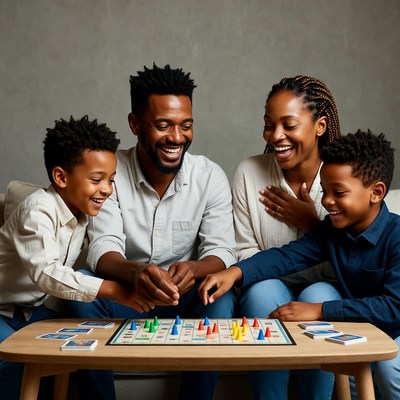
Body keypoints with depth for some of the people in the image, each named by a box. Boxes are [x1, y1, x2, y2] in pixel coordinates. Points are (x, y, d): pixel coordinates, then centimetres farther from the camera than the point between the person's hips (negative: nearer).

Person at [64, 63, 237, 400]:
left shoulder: (211, 177, -7)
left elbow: (222, 251, -12)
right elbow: (102, 249, -19)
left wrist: (193, 269, -37)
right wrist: (134, 272, -43)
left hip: (186, 297, 0)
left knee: (220, 298, -30)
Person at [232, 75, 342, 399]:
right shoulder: (249, 172, -5)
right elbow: (245, 252, -2)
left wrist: (314, 223, -14)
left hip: (325, 291, 0)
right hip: (269, 289, 0)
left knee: (317, 297, -32)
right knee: (263, 291, -32)